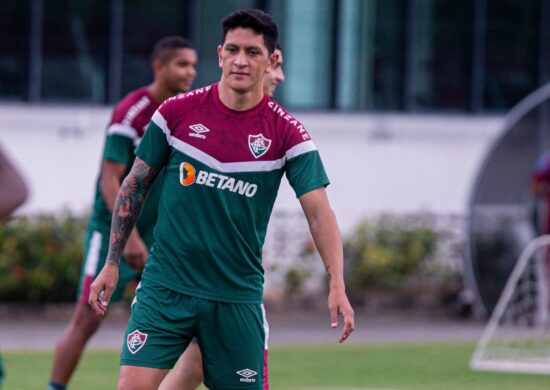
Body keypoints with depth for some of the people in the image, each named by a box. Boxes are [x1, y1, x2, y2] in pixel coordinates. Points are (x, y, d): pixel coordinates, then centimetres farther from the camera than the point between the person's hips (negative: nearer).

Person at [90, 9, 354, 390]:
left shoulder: (286, 133, -4)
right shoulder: (177, 112, -1)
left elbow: (319, 211, -10)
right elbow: (135, 186, 8)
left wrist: (337, 285, -24)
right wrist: (112, 264, 6)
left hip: (237, 297, 0)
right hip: (165, 286, 0)